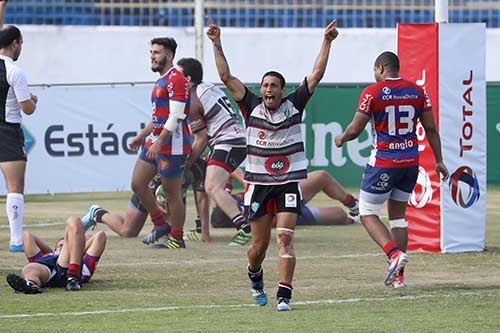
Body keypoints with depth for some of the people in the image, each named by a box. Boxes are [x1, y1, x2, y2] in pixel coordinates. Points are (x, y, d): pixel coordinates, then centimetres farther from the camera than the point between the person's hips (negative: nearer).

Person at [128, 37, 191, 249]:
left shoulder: (176, 80, -14)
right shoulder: (161, 81, 18)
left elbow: (176, 117, -21)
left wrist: (159, 142, -23)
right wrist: (142, 136, 26)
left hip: (172, 146, -10)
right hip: (155, 143, 10)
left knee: (172, 193, -1)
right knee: (137, 184, 9)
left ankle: (176, 238, 9)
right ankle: (160, 226, 21)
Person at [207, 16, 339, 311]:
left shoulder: (294, 105, 1)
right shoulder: (252, 107, 0)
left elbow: (316, 75, -2)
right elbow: (226, 76, -4)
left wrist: (327, 42, -9)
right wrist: (217, 44, -10)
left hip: (289, 183, -1)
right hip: (258, 184, 1)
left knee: (285, 237, -14)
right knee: (260, 245, 8)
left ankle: (284, 295, -16)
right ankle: (255, 277, 41)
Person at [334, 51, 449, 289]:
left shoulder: (372, 93, -9)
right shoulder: (417, 92, 4)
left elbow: (355, 130, -7)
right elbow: (431, 129, 5)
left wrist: (341, 139, 14)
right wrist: (439, 161, 13)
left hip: (384, 162, -5)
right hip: (411, 161, 5)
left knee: (368, 214, 6)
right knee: (398, 215, 15)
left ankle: (394, 253, -18)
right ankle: (398, 275, 12)